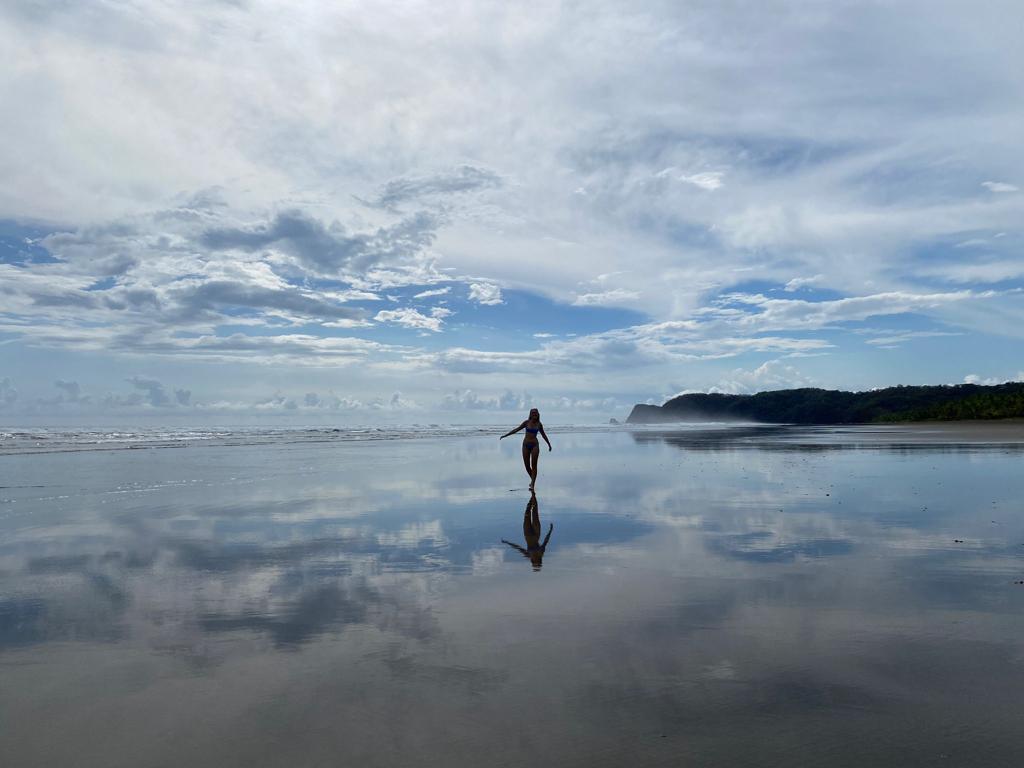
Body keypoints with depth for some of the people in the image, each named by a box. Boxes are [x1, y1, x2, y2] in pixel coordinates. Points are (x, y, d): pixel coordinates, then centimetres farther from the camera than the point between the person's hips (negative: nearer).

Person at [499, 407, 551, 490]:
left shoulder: (539, 424, 2)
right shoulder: (527, 422, -1)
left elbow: (543, 435, 16)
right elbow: (516, 429, 4)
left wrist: (549, 444, 23)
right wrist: (505, 435, 2)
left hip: (535, 445, -1)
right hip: (526, 445, 1)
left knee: (534, 465, -7)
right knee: (527, 465, 4)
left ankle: (532, 485, -6)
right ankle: (533, 479, 28)